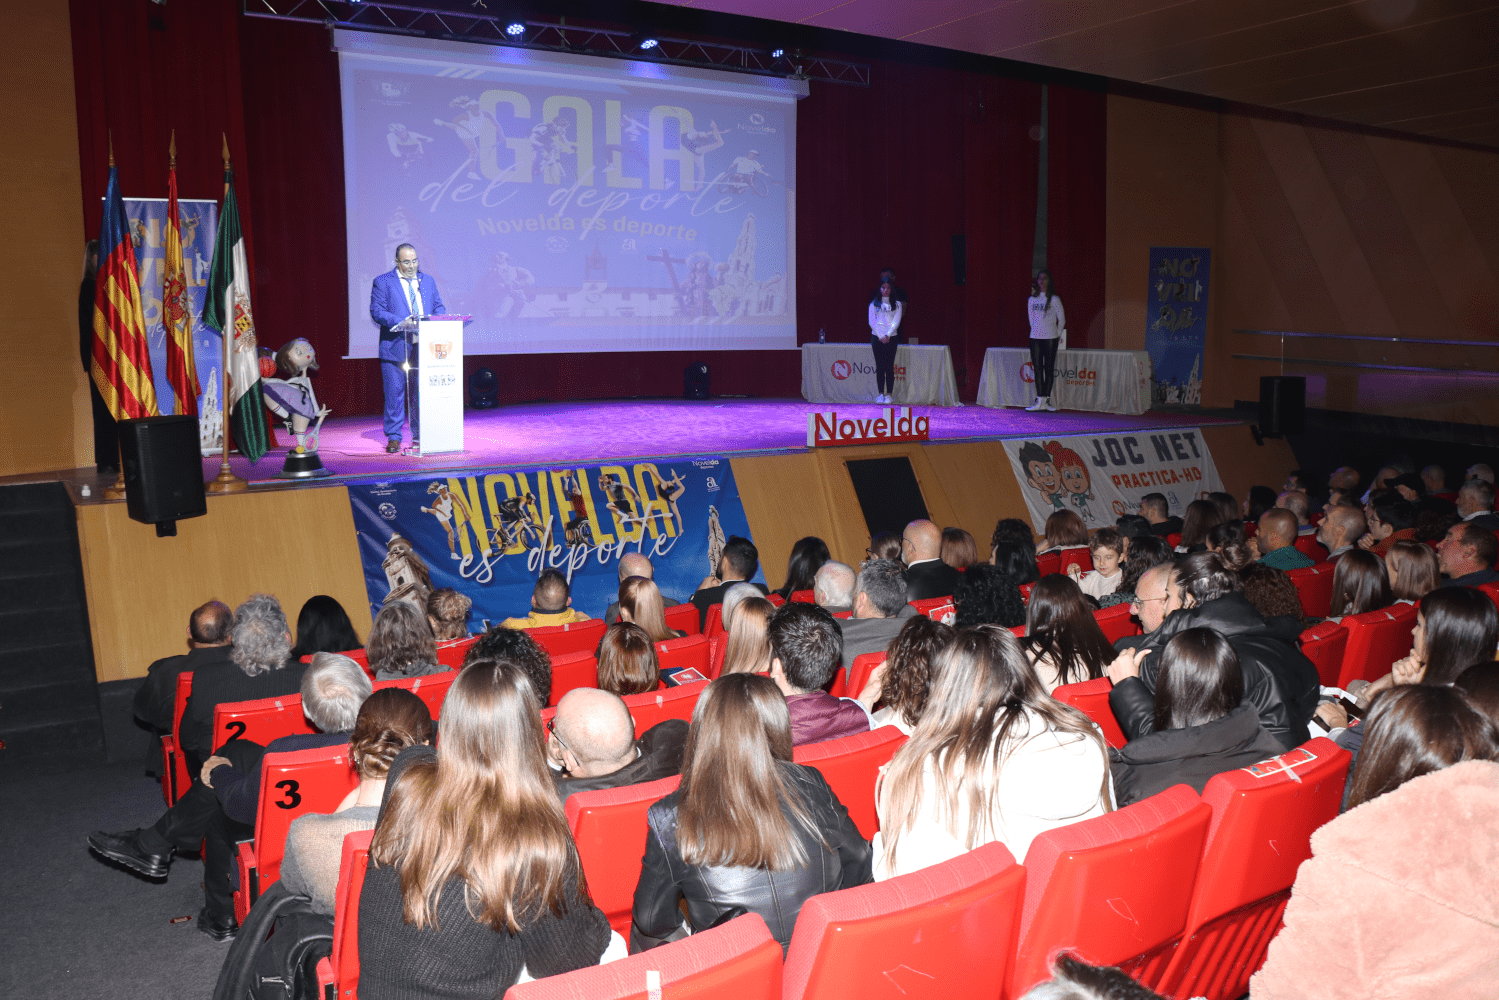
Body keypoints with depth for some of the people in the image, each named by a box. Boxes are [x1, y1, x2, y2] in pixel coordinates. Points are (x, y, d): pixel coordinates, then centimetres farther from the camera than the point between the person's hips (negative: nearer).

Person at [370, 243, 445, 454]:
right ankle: (394, 438, 6)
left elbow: (439, 308, 16)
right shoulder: (382, 282, 2)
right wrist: (401, 322, -20)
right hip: (395, 347, -3)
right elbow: (376, 311, -6)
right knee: (394, 393, -2)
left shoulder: (428, 281, 15)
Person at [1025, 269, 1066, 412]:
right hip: (1035, 337, 4)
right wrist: (1035, 330, 14)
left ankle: (1047, 399, 2)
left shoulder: (1054, 299, -3)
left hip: (1050, 338, -4)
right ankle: (1039, 400, 4)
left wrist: (1057, 335, 5)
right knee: (1037, 368, 2)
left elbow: (1062, 319, 2)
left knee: (1049, 368, -1)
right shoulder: (1032, 299, 8)